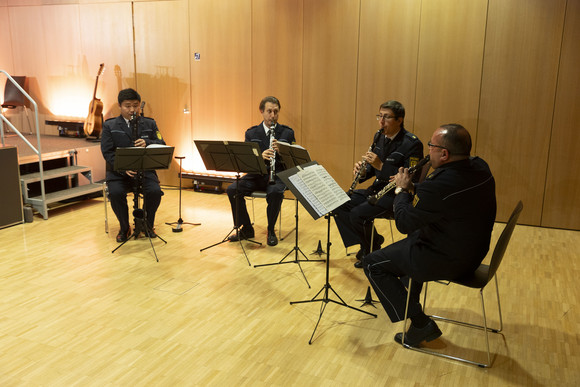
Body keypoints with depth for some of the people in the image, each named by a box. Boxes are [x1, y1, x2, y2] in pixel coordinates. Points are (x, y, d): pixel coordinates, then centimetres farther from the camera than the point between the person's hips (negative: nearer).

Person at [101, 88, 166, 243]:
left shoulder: (150, 124, 11)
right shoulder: (109, 126, 6)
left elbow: (161, 145, 3)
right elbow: (107, 152, -3)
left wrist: (147, 143, -20)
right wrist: (123, 168, -20)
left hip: (145, 170, 1)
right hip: (119, 172, -1)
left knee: (155, 191, -27)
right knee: (115, 193, -29)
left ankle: (148, 225, 2)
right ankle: (124, 228, -2)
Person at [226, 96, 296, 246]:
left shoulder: (287, 133, 3)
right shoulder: (251, 133, 6)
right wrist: (260, 156, -25)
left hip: (278, 176, -2)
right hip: (256, 175, 3)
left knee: (275, 192, -36)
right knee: (232, 190, -22)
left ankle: (271, 230, -13)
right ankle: (246, 229, -5)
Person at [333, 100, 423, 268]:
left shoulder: (412, 144, -16)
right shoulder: (379, 137, 8)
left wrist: (381, 166, -28)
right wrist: (363, 171, -8)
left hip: (396, 195, -8)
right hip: (376, 189, 8)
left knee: (358, 214, -27)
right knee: (338, 205, -5)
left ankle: (372, 251, 2)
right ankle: (365, 244, 7)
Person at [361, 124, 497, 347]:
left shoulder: (439, 185, -32)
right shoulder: (480, 168, -4)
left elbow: (403, 223, -19)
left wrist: (402, 190, -5)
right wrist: (412, 189, 4)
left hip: (447, 261, -9)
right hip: (475, 251, 9)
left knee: (372, 264, 1)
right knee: (412, 238, 34)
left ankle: (420, 324, 6)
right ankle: (409, 302, 47)